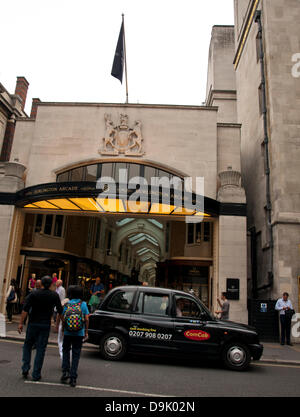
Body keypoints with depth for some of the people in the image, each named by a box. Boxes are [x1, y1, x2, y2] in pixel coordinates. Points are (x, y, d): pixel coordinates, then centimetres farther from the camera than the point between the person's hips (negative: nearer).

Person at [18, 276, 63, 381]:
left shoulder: (33, 294, -5)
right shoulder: (54, 295, -1)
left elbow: (25, 309, -12)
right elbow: (60, 311, 3)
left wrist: (21, 323, -8)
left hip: (33, 324, 0)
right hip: (46, 325, 0)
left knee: (27, 345, 19)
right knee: (41, 349, 6)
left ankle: (25, 368, 10)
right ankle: (36, 374, 8)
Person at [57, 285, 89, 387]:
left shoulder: (66, 304, -2)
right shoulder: (83, 304, -3)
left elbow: (62, 319, -4)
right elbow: (86, 319, -4)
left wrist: (62, 330, 11)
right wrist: (86, 332, 6)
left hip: (67, 333, 0)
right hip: (79, 333, 0)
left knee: (66, 352, 20)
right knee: (76, 355, 8)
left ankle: (65, 371, 11)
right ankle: (73, 377, 8)